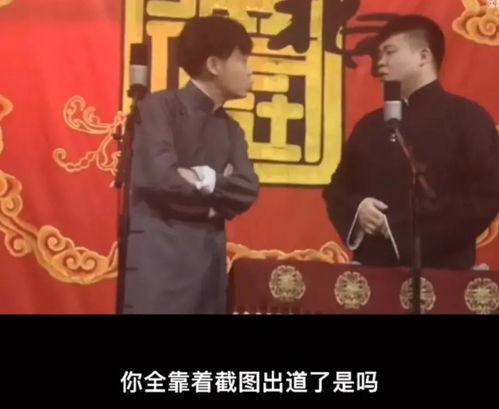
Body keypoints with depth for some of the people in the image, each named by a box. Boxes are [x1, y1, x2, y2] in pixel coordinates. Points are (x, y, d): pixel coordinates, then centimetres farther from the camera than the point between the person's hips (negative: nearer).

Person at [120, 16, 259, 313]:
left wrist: (208, 179, -13)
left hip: (210, 256, 7)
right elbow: (162, 176, -18)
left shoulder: (231, 129, 17)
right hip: (161, 252, -7)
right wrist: (219, 193, -3)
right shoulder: (160, 106, -4)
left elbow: (248, 191, 3)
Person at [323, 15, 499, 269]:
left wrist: (399, 226, -15)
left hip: (440, 272, -5)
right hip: (372, 269, 5)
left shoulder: (467, 117, -2)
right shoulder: (369, 126, 16)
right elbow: (337, 189, 19)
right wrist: (356, 209, -5)